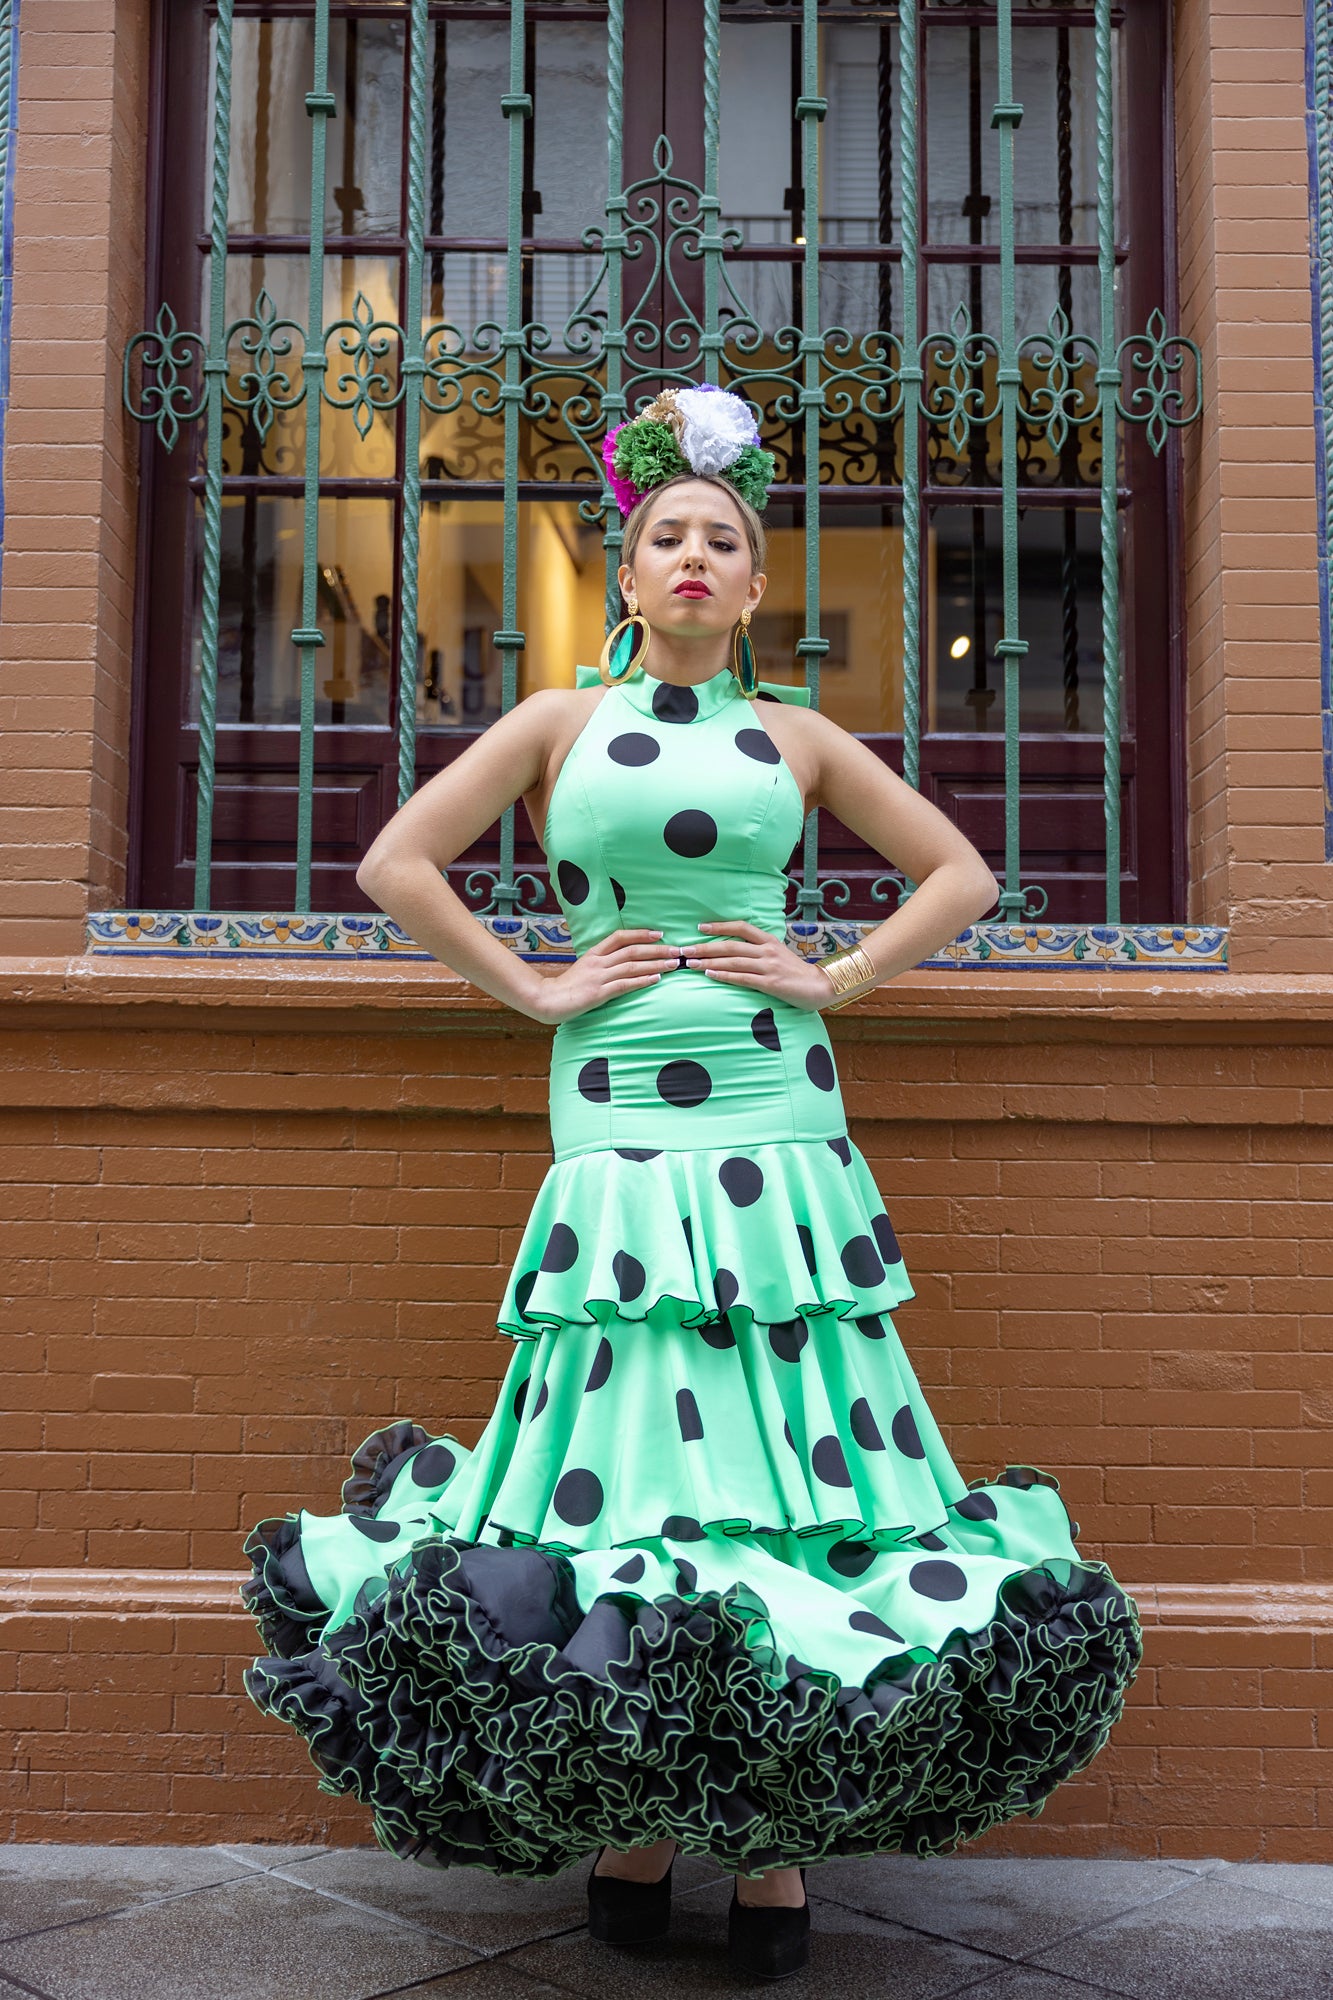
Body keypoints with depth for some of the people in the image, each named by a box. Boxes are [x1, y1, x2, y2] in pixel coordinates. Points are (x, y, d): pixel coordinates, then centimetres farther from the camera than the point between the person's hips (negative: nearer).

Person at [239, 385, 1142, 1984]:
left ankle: (773, 1834, 12)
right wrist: (534, 988, 0)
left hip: (780, 1136, 1)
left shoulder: (794, 736, 12)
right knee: (627, 1449, -1)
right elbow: (395, 862, 6)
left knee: (786, 1450, 0)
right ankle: (628, 1816, 16)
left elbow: (960, 872, 15)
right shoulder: (559, 721, 10)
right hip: (617, 1135, -1)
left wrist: (835, 979, 3)